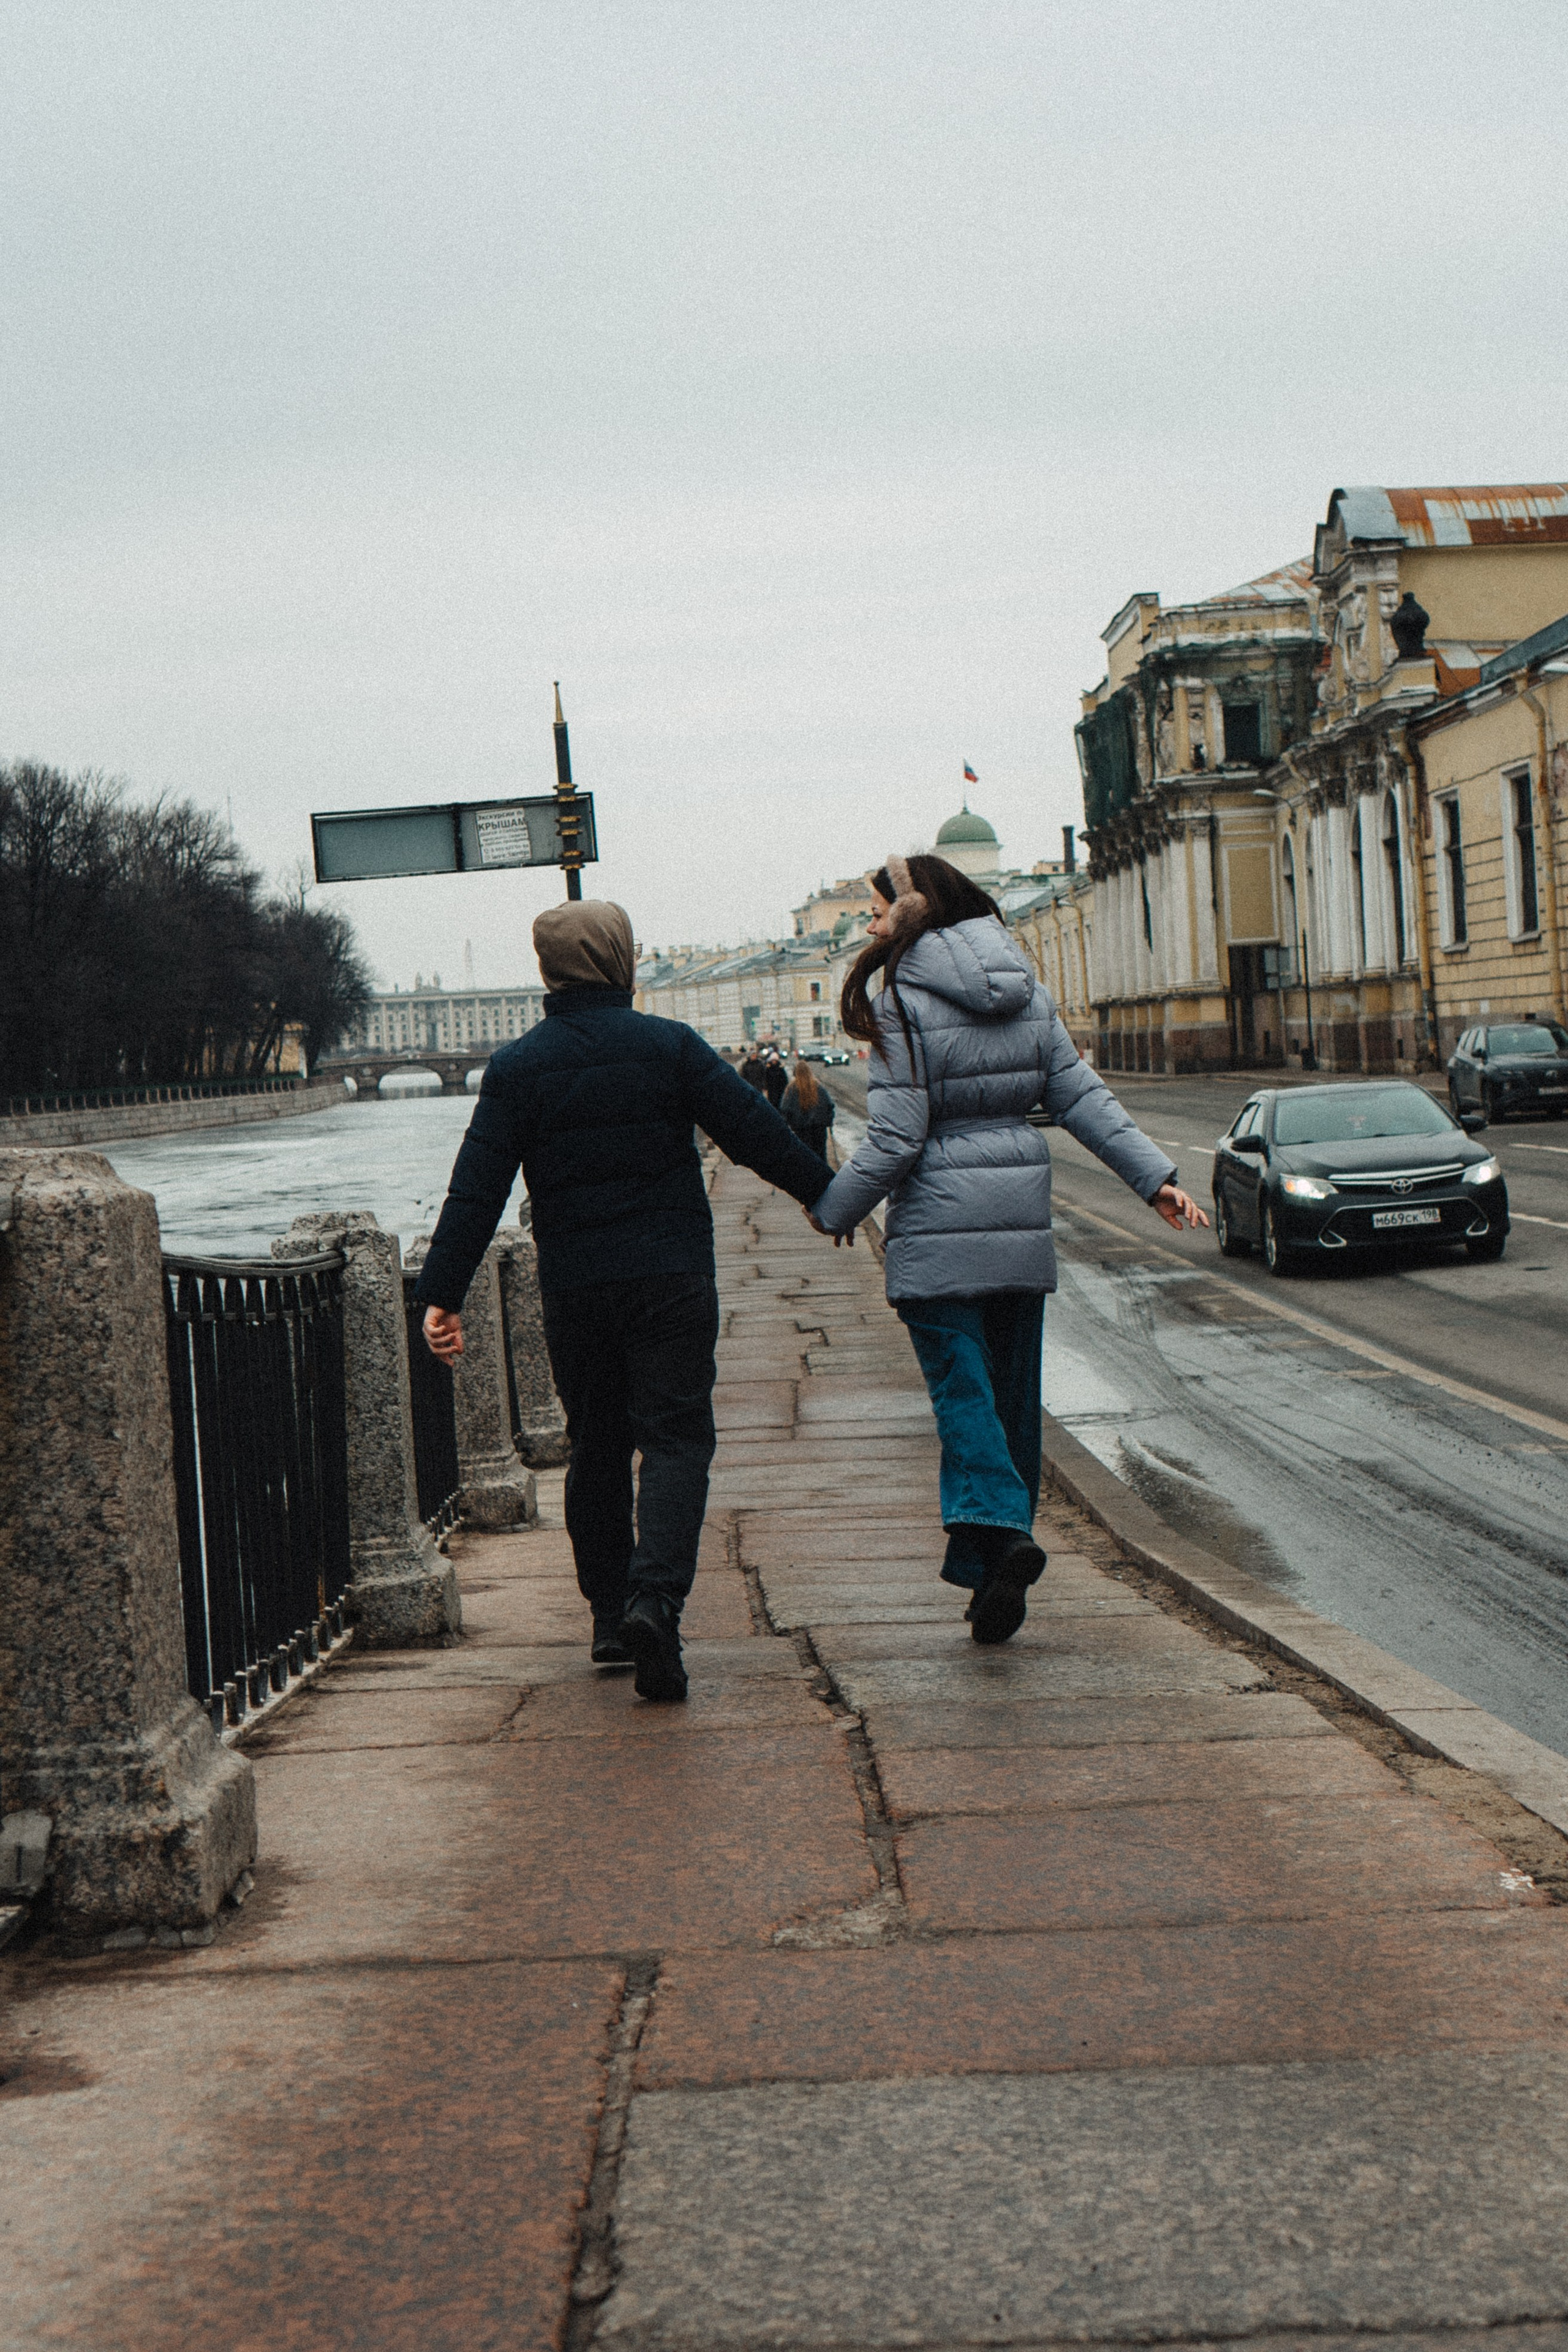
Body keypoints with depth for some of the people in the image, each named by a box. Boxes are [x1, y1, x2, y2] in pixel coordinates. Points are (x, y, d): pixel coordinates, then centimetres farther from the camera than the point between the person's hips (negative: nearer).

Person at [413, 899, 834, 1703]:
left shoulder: (515, 1067, 1)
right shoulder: (670, 1047, -4)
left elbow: (476, 1191, -3)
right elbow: (758, 1133, -2)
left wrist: (442, 1293, -1)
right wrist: (829, 1196, 12)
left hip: (573, 1293, 3)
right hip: (672, 1280, -2)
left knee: (596, 1444, 15)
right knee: (675, 1437, -1)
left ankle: (610, 1613, 20)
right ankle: (654, 1597, -21)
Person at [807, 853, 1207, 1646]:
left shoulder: (904, 1006, -12)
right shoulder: (1028, 995, 8)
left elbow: (893, 1142, -14)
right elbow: (1083, 1098, 6)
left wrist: (831, 1210, -1)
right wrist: (1156, 1177, 8)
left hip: (939, 1232, -6)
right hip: (1023, 1224, 6)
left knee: (963, 1391, -4)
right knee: (1011, 1392, 12)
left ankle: (997, 1529, -24)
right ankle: (994, 1559, 20)